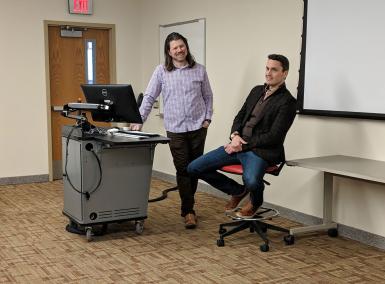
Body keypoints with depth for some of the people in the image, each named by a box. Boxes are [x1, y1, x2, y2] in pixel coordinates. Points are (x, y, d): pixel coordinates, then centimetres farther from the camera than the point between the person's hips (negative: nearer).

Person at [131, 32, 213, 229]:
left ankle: (187, 205, 26)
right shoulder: (161, 71, 1)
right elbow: (149, 98, 0)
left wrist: (207, 118, 2)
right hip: (175, 129, -1)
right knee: (183, 170, 0)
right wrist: (138, 121, -8)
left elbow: (208, 97, 12)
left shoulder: (199, 70, 5)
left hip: (198, 127, 2)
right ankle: (188, 211, 8)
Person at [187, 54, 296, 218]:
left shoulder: (287, 102, -6)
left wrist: (243, 145, -13)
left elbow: (273, 137, -12)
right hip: (238, 145, 7)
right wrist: (235, 135, -4)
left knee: (251, 180, -39)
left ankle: (255, 201, 2)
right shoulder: (257, 91, 16)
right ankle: (238, 191, 17)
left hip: (261, 151, -7)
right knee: (193, 168, -2)